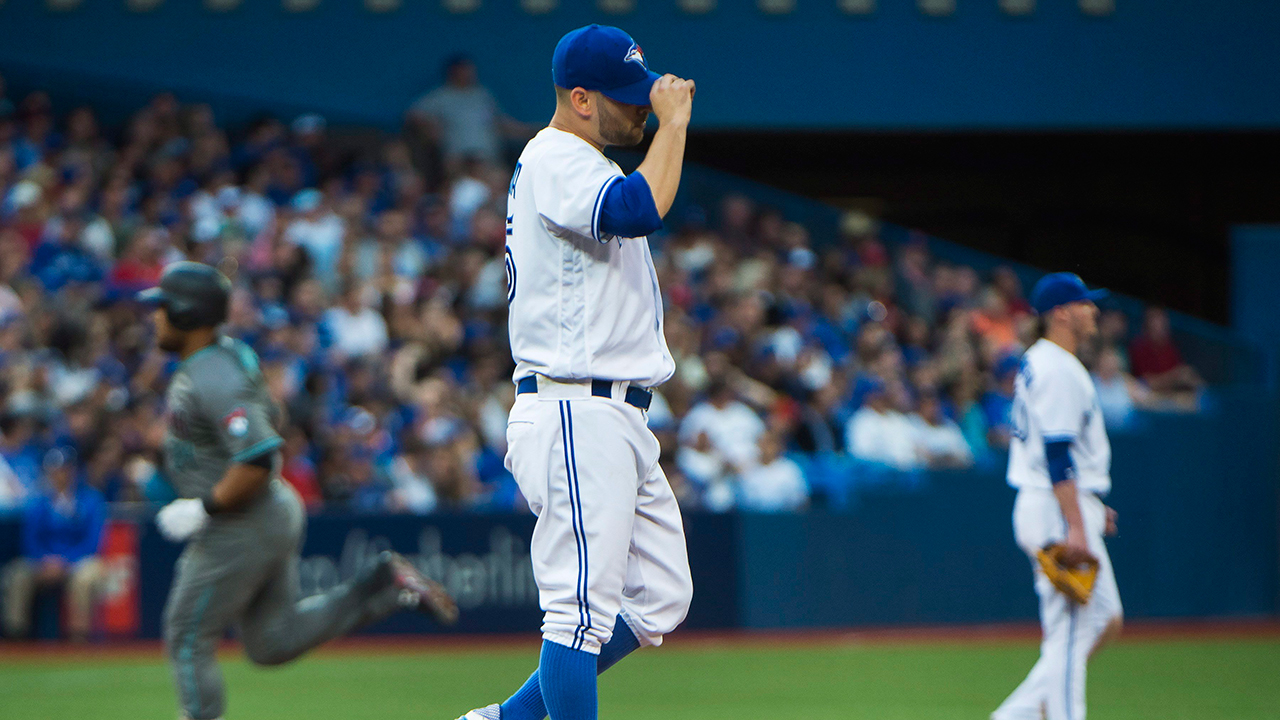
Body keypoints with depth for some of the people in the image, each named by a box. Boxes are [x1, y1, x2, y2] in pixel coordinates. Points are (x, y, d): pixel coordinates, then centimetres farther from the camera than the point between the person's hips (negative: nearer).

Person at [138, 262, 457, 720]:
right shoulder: (231, 355, 8)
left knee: (188, 639, 0)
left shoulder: (213, 381, -23)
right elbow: (267, 417, 23)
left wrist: (204, 508, -22)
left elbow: (260, 459, -32)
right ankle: (381, 586, 9)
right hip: (275, 516, 10)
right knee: (273, 642, 15)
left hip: (238, 529, -10)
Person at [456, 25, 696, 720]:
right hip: (574, 413, -11)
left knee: (659, 598, 11)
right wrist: (672, 122, -21)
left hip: (618, 422, 11)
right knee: (586, 604, -12)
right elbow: (639, 211, -30)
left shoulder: (578, 166, 20)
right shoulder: (556, 160, -13)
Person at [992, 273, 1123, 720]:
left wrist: (1089, 507, 25)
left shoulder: (1036, 364, 17)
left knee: (1105, 619, 13)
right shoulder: (1059, 371, -16)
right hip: (1058, 513, -10)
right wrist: (1075, 527, -27)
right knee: (1070, 631, -7)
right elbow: (1057, 454, -23)